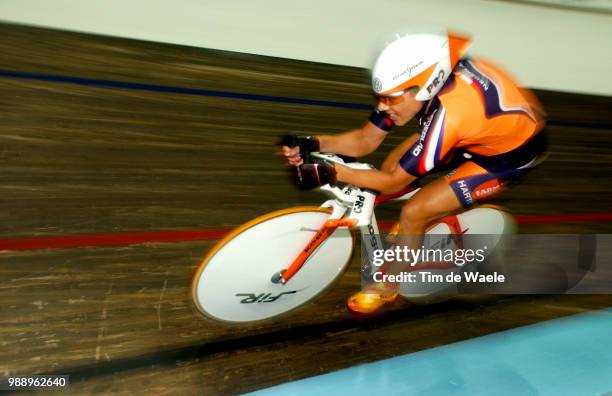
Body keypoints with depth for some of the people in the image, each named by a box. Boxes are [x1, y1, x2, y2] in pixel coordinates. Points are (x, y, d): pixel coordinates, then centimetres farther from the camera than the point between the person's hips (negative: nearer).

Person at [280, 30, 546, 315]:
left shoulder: (449, 114, -40)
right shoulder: (422, 81, -19)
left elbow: (394, 182, -28)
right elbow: (365, 140, -13)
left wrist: (331, 173, -33)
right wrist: (312, 144, -26)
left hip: (509, 151, -7)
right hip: (480, 130, 7)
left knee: (413, 213, -15)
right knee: (392, 166, 0)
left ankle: (387, 287, 11)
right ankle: (407, 232, 27)